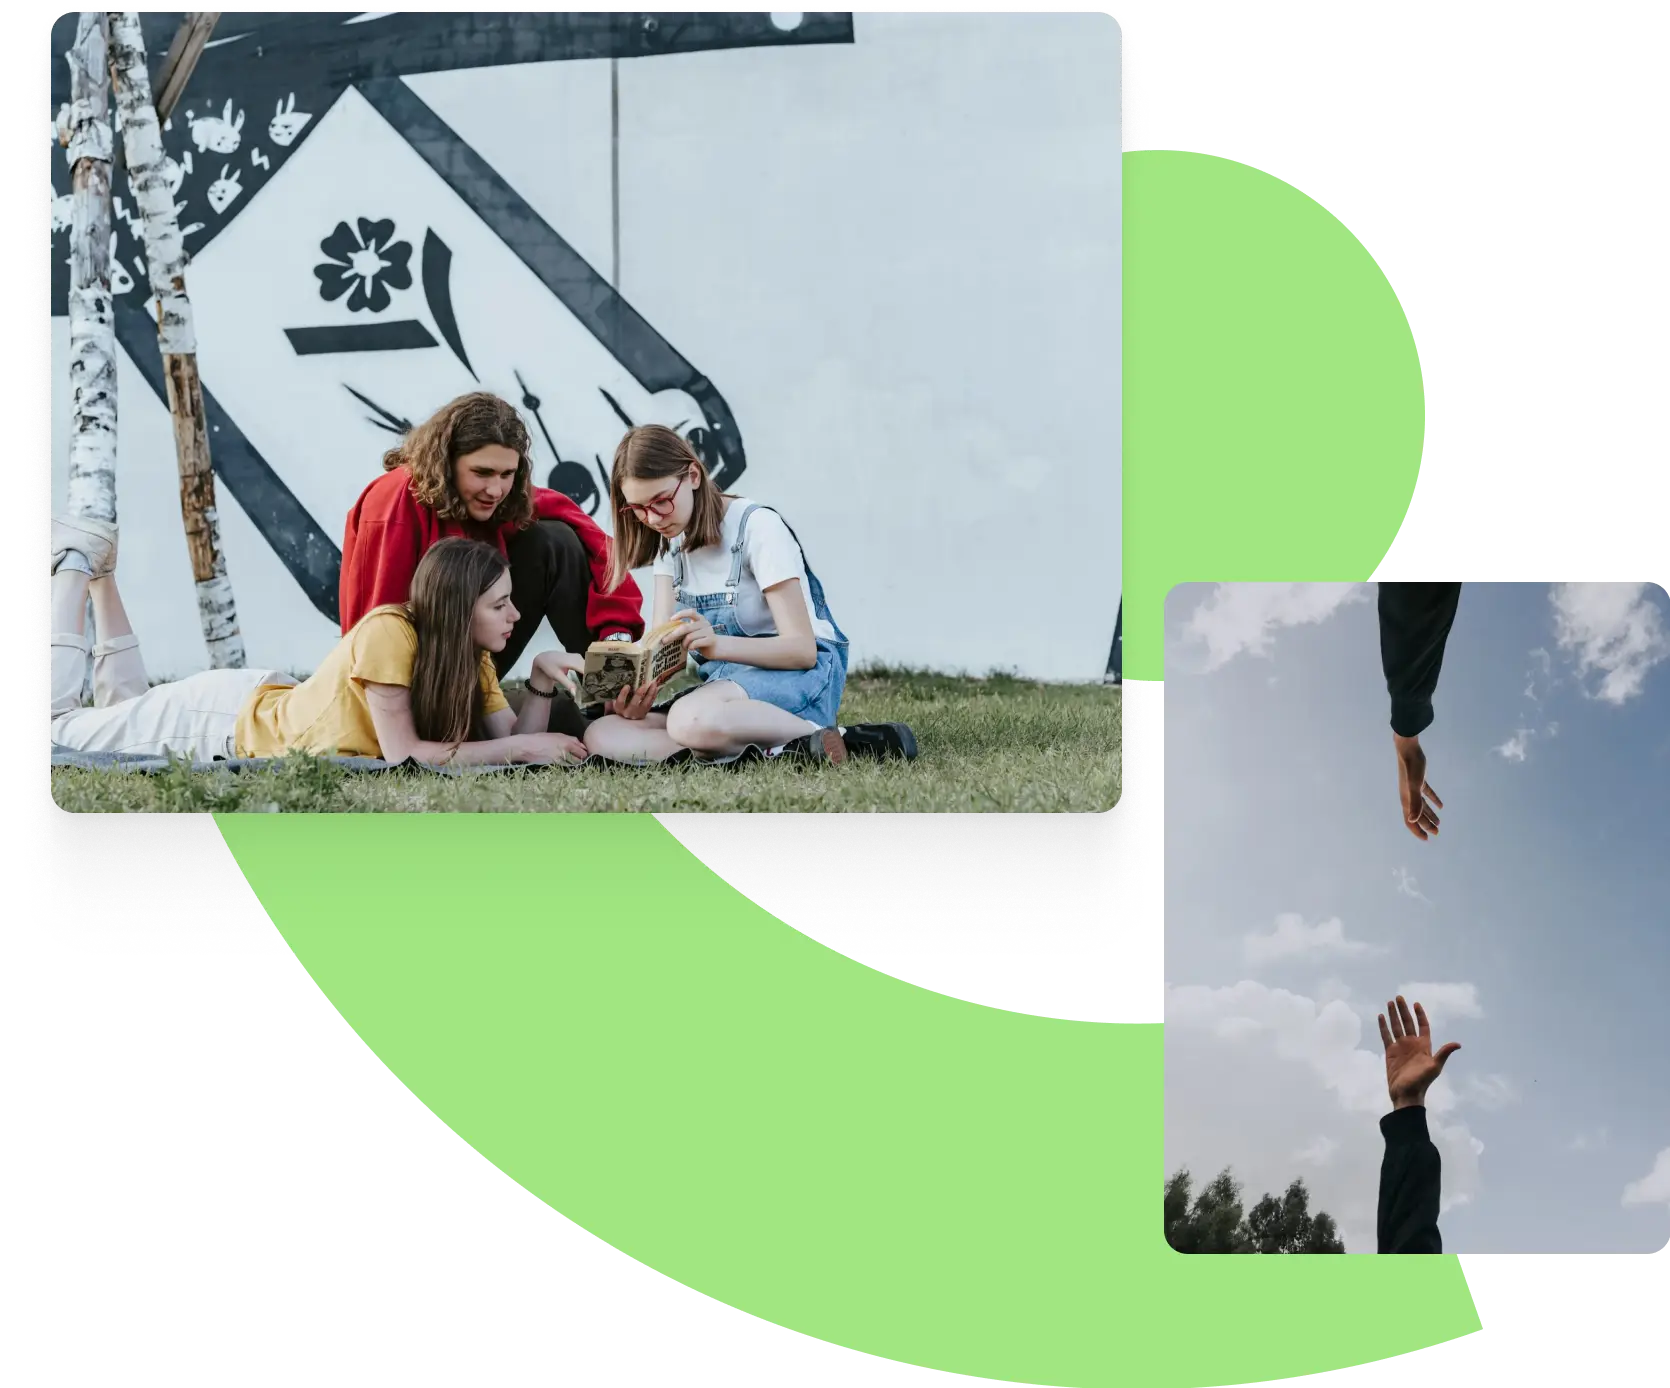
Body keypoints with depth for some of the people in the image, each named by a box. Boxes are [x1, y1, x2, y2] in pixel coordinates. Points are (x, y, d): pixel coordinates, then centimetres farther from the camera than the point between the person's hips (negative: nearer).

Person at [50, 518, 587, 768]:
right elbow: (403, 752, -38)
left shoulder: (472, 657, -12)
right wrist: (526, 746, -39)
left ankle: (97, 571, 36)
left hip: (265, 703, 7)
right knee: (55, 726, 10)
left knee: (120, 708, 31)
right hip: (220, 717, -7)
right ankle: (76, 569, 24)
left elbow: (514, 738, -16)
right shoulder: (389, 631, -36)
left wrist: (542, 681, -31)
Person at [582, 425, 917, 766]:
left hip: (799, 675, -8)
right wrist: (639, 689, -23)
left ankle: (831, 741, -24)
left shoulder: (757, 527, -11)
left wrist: (718, 644, -34)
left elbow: (802, 648, -17)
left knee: (691, 720, -40)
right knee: (601, 735, -19)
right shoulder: (671, 540, 10)